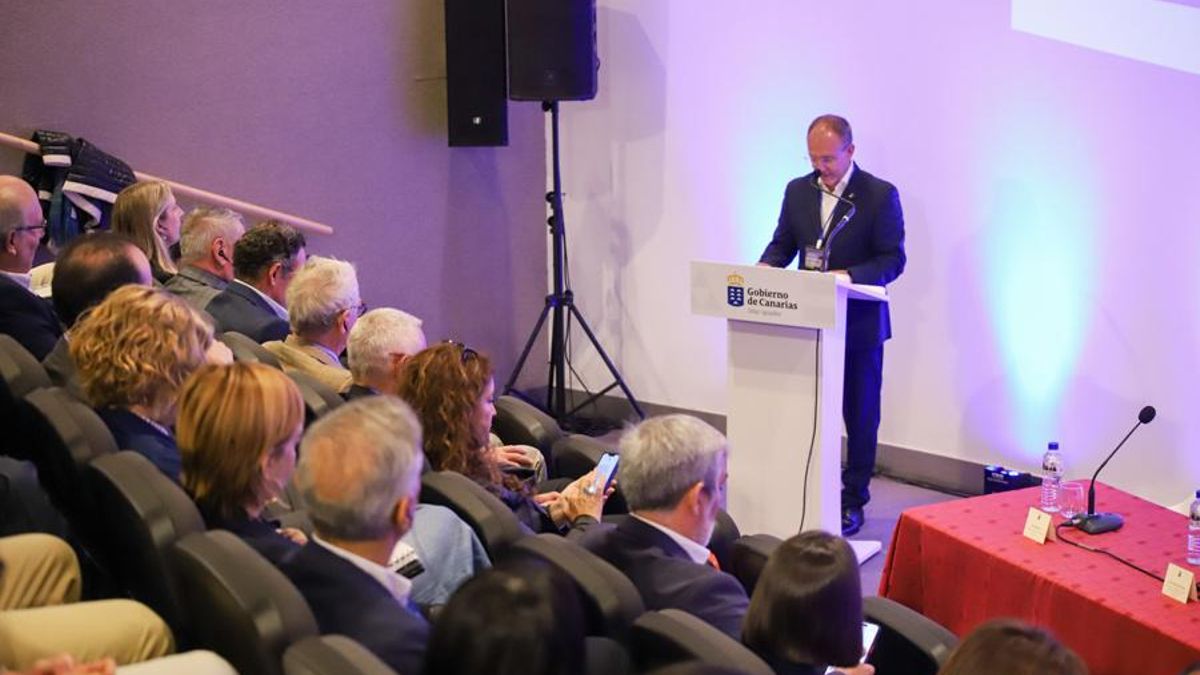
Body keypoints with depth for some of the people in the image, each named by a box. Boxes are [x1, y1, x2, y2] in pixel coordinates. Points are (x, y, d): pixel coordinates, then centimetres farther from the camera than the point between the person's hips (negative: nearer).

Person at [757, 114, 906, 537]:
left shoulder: (880, 195, -9)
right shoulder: (798, 191, 6)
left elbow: (893, 260, -12)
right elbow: (783, 243, 12)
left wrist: (849, 275, -28)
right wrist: (767, 266, -10)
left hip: (859, 323, -4)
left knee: (860, 415, 7)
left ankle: (853, 500, 17)